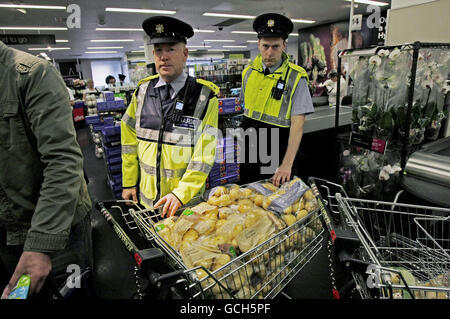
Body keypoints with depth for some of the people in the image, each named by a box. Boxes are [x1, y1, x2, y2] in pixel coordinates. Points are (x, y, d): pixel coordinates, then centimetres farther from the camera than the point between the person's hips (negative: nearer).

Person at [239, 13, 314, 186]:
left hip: (278, 155, -4)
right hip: (249, 153, 5)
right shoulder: (248, 72, 3)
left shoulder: (296, 77, -12)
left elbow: (297, 124, -19)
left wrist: (287, 164, -28)